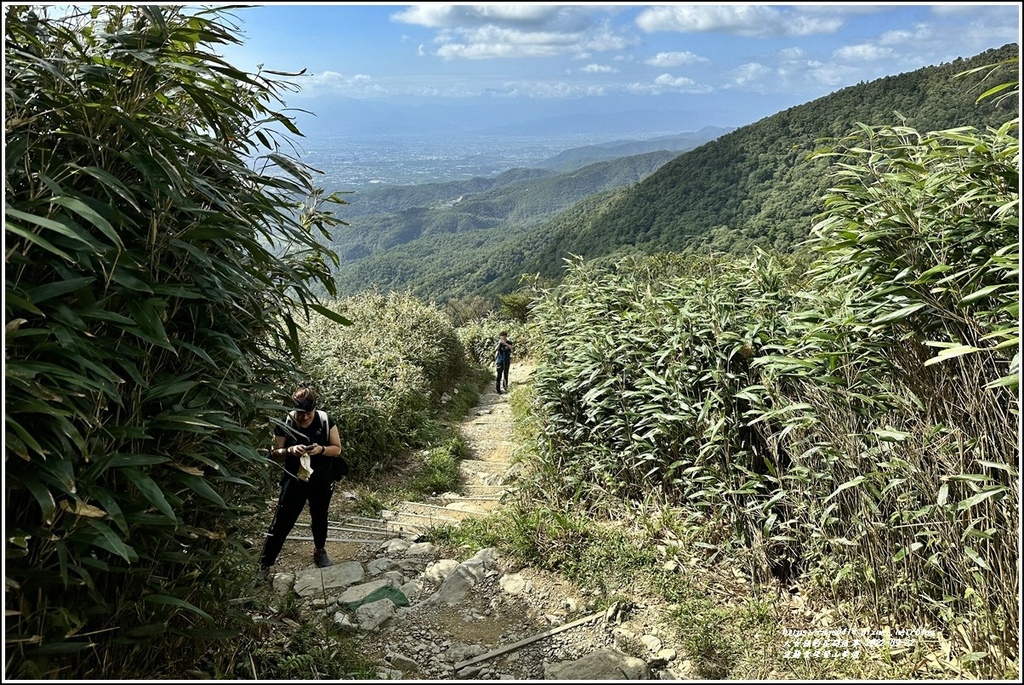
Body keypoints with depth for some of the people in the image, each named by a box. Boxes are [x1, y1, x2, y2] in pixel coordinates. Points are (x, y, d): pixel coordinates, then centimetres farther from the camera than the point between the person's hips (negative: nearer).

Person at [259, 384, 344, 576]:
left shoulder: (325, 421, -15)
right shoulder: (283, 424, -17)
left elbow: (337, 449, -9)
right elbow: (274, 454, -13)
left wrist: (321, 449, -29)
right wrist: (290, 451, -33)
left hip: (322, 480, 2)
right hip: (295, 480, -1)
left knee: (319, 517, 19)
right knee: (282, 522, -3)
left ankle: (320, 551, 44)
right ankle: (264, 564, 9)